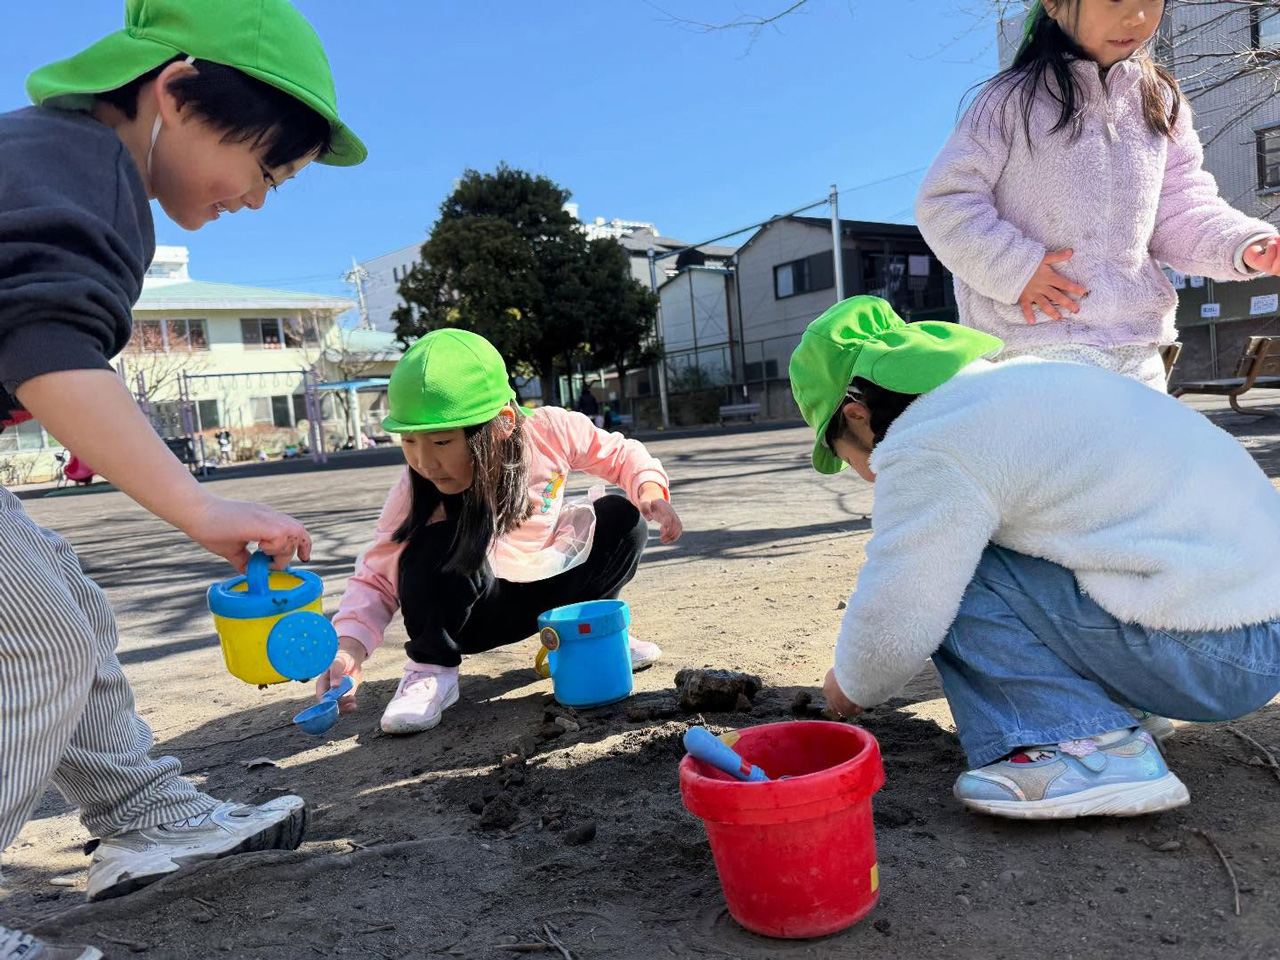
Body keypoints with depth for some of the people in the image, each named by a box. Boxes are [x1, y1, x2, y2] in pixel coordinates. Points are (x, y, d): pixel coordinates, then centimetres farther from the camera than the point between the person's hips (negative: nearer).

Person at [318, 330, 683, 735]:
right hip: (472, 612, -2)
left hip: (543, 589, 3)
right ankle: (431, 668, -10)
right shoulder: (416, 489, -25)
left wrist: (650, 488, -26)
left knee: (622, 521, -16)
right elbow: (377, 577, -21)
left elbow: (620, 455, -6)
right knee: (445, 546, -34)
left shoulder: (550, 431, -23)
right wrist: (348, 646, -37)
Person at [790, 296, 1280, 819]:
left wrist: (851, 686, 8)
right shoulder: (1016, 379, 14)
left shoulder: (926, 447, -16)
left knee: (950, 575, -11)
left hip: (1213, 655, -10)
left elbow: (893, 625, -14)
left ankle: (1092, 748, -11)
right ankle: (1116, 701, 15)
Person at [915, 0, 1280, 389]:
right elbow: (945, 200, -5)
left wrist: (1244, 244, -5)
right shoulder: (1013, 99, -1)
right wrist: (1014, 268, -15)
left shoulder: (1162, 102, 14)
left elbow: (1179, 213, 14)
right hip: (1032, 341, -5)